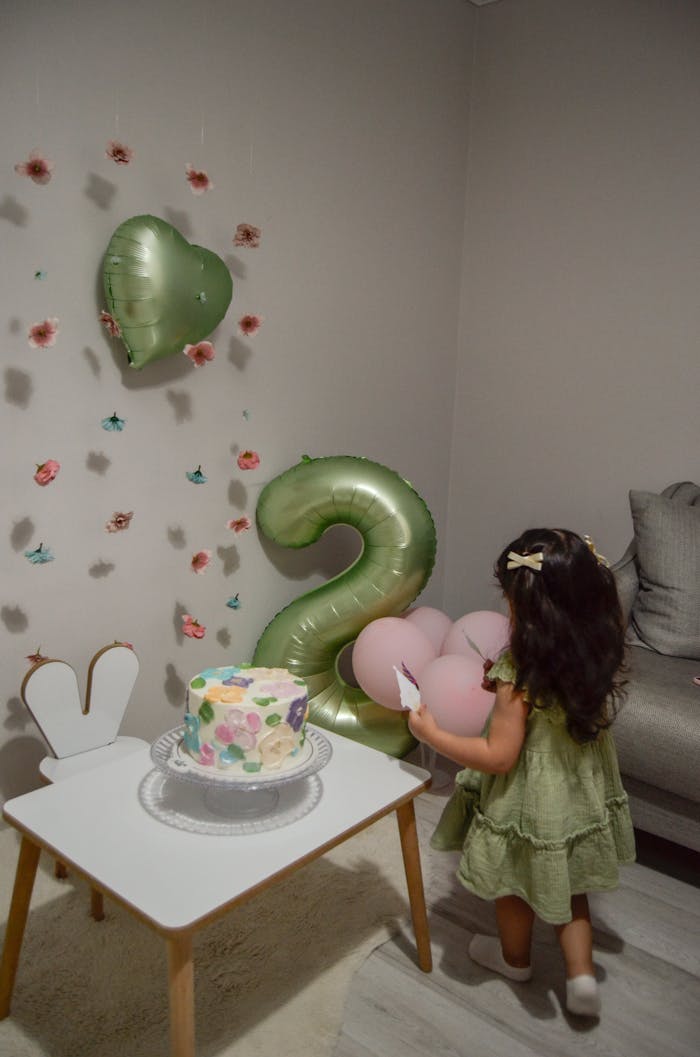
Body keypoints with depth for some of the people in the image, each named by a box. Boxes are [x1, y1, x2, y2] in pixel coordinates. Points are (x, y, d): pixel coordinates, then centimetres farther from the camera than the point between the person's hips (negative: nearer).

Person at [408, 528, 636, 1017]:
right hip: (583, 794, 5)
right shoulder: (599, 656, -12)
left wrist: (431, 732, -20)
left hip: (530, 801, -5)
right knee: (568, 884, 28)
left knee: (515, 882, 23)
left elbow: (499, 756, -27)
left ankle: (515, 957, 47)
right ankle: (582, 972, 27)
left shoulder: (521, 672, -32)